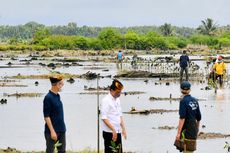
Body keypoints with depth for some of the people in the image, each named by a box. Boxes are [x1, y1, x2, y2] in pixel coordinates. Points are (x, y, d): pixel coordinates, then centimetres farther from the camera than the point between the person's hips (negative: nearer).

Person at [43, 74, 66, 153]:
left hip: (61, 130, 8)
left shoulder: (57, 96, 9)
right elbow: (46, 116, -16)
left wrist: (63, 128, 17)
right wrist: (52, 131, -19)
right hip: (53, 130, -8)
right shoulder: (48, 97, -15)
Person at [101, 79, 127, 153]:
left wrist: (123, 129, 12)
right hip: (109, 133, -8)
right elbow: (104, 118, -17)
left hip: (117, 132, 8)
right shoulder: (106, 101, -12)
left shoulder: (117, 100, 13)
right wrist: (113, 130, -20)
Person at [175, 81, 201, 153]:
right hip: (194, 130, 7)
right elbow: (199, 117, 12)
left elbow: (182, 118, -19)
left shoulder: (183, 101, -13)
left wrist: (178, 133, -19)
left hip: (186, 130, -7)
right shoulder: (195, 100, 7)